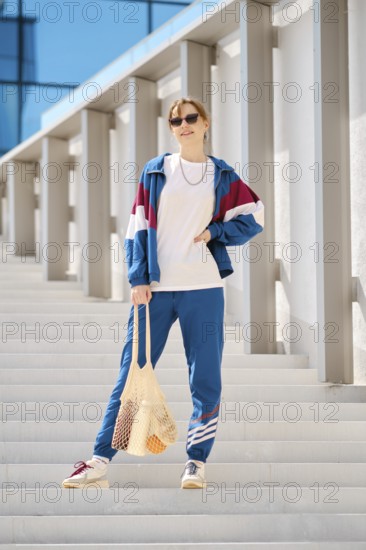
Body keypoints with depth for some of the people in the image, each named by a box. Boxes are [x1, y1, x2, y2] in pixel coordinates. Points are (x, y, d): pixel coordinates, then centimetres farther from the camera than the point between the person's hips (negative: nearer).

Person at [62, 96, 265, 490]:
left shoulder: (222, 176, 8)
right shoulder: (155, 172, 8)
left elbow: (254, 217, 11)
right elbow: (138, 228, 5)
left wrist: (214, 232, -3)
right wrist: (138, 278, -4)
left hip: (203, 287, 0)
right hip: (155, 287, 0)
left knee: (206, 378, 0)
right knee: (132, 372, 1)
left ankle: (196, 463, 9)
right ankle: (100, 460, 2)